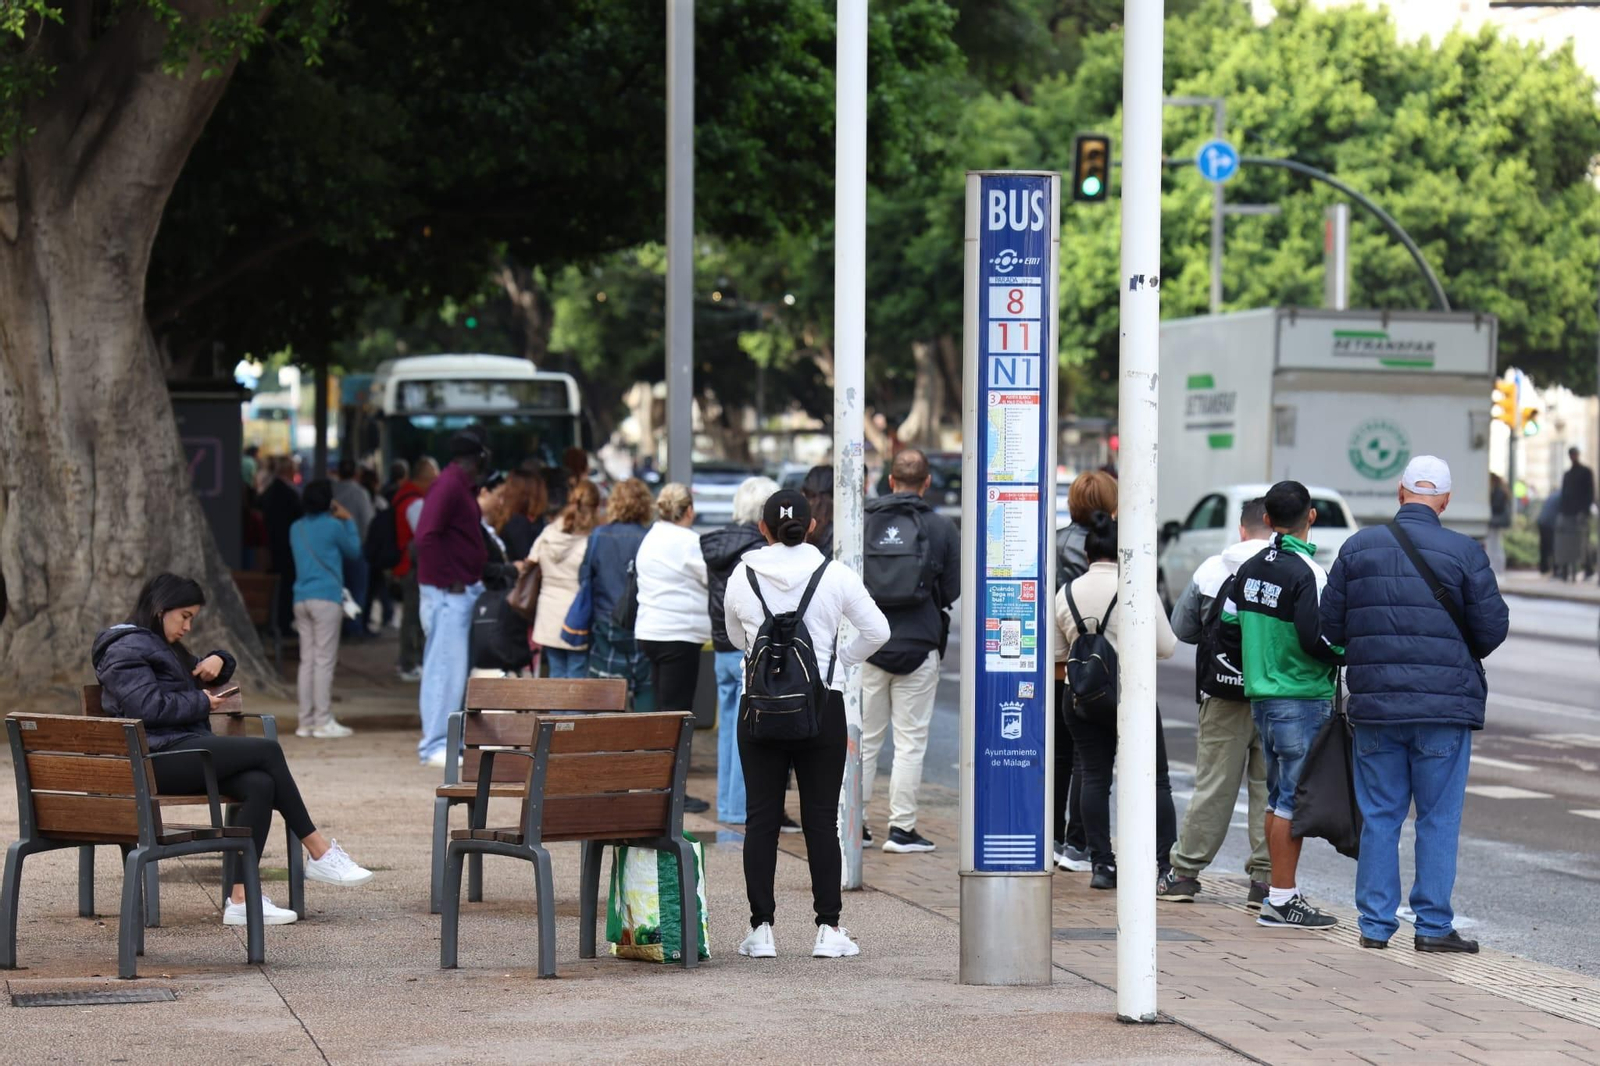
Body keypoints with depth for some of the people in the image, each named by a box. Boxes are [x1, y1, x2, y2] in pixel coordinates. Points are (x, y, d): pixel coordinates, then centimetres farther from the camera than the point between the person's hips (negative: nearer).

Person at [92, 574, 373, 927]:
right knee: (267, 750, -17)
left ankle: (239, 898, -28)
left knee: (260, 784, -18)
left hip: (181, 753, 10)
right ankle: (320, 853, -12)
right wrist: (201, 703, -5)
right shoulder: (126, 649, -2)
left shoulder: (162, 647, 29)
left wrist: (217, 661, 16)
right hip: (158, 759, -10)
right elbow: (148, 706, -16)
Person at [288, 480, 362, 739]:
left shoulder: (297, 528, 12)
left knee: (307, 660, 8)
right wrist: (348, 521, 17)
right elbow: (353, 551, 8)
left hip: (302, 599, 6)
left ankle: (306, 721, 8)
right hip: (326, 598, -6)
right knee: (324, 660, -5)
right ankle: (323, 721, -7)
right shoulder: (333, 526, -6)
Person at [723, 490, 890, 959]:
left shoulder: (742, 578, -1)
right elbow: (877, 631, 0)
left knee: (761, 818, 6)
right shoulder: (834, 575, -5)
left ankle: (761, 929, 5)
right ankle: (829, 929, 5)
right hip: (823, 706, 0)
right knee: (821, 819, 5)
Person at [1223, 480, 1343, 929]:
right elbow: (1316, 638, -22)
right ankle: (1281, 899, -5)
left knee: (1278, 795, 15)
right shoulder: (1306, 572, -16)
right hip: (1302, 698, -8)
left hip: (1260, 695, 8)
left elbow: (1226, 623, 11)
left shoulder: (1249, 569, 8)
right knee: (1295, 799, -5)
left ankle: (1278, 891, 19)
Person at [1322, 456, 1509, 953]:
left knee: (1379, 817, 9)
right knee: (1439, 818, 4)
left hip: (1374, 705, 3)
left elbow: (1330, 624, 4)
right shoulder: (1463, 552, -7)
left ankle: (1376, 924, 10)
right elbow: (1492, 627, -5)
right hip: (1444, 706, -3)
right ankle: (1433, 925, 3)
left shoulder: (1358, 547, 2)